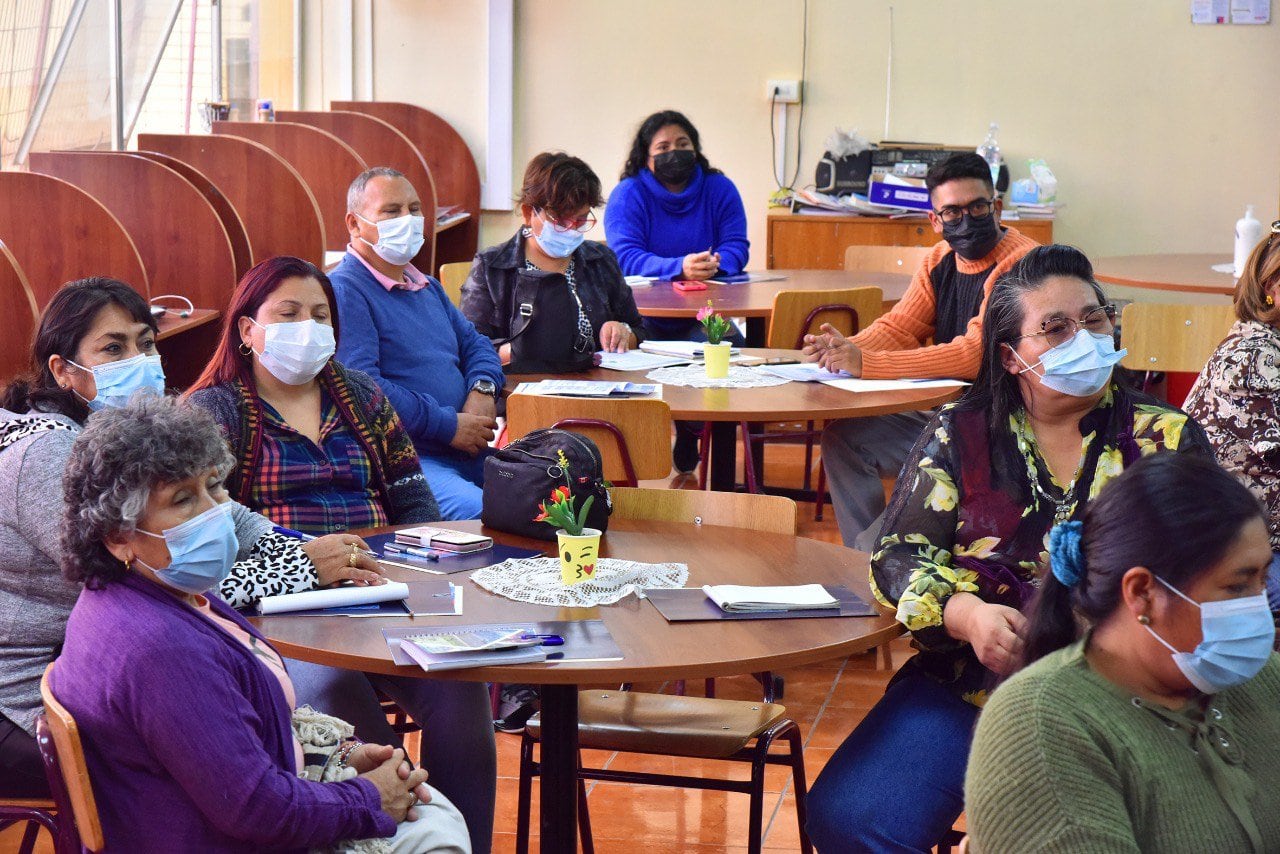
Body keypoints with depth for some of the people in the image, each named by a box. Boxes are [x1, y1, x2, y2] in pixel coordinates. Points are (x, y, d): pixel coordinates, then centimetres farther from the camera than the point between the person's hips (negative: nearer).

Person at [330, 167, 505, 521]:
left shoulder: (426, 287, 25)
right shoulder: (344, 291, -6)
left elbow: (475, 343, 29)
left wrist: (483, 390, 4)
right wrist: (449, 426, -13)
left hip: (469, 450, 9)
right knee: (479, 513, -35)